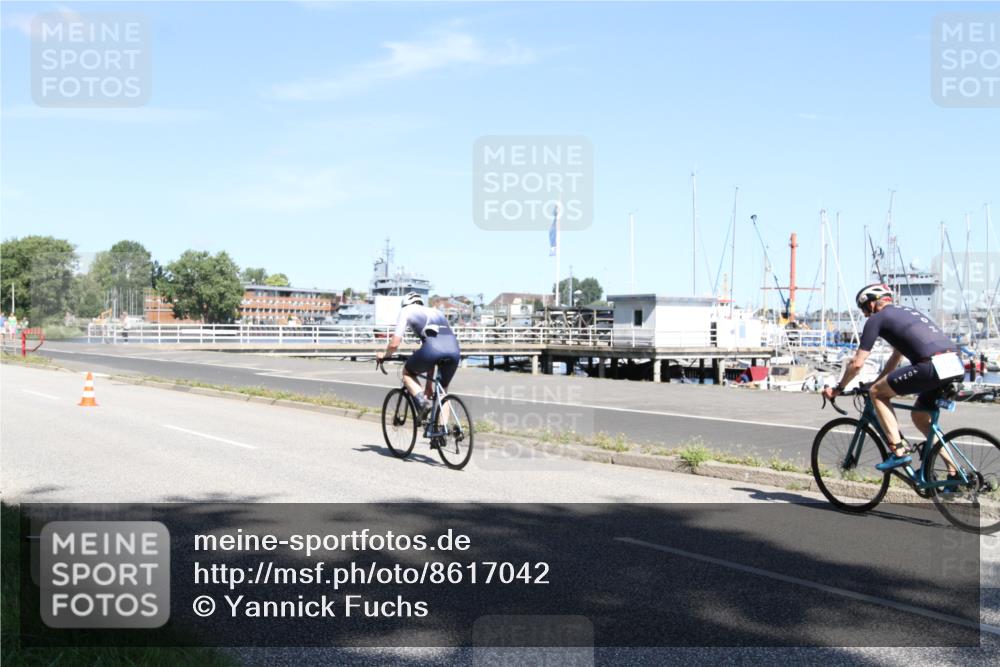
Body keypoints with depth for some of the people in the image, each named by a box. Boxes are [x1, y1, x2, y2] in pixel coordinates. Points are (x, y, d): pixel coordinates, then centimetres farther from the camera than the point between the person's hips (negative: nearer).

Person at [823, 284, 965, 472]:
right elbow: (896, 359, 41)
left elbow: (857, 363, 6)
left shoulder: (876, 318, 8)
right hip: (956, 366, 8)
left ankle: (899, 451, 0)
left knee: (877, 393, 7)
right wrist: (877, 382, 49)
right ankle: (954, 471, 21)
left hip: (933, 367, -8)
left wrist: (838, 388, 20)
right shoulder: (907, 313, 32)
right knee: (919, 416, 25)